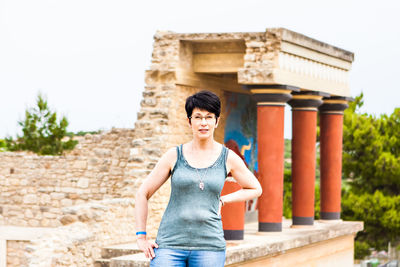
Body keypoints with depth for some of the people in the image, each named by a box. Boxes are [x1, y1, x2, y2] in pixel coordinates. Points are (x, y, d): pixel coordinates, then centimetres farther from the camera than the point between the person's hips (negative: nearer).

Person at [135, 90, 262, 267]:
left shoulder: (228, 158, 5)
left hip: (209, 247, 0)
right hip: (170, 244, 0)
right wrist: (141, 237, 6)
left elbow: (255, 189, 20)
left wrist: (222, 200, 8)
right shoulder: (174, 156, 3)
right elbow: (143, 193, 10)